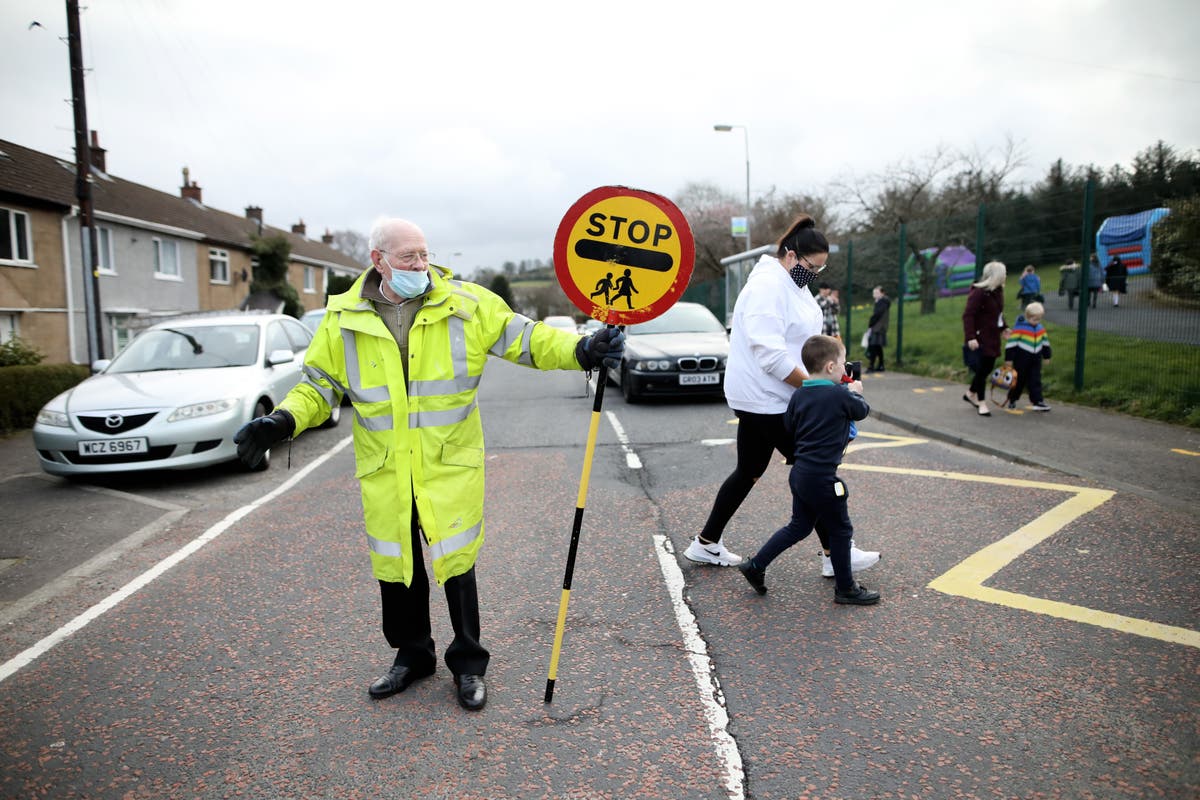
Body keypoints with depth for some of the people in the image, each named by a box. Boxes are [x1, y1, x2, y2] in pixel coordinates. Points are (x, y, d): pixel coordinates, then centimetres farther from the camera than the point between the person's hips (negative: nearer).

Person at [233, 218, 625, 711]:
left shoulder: (465, 304, -5)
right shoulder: (344, 319, 0)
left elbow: (524, 339, -5)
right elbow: (320, 384, 8)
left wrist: (581, 350, -20)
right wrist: (283, 421, -10)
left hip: (449, 465, -2)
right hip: (385, 471, 2)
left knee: (455, 561, 4)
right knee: (395, 565, 14)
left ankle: (468, 664, 24)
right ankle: (412, 656, 37)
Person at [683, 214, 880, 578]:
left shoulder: (793, 284, 13)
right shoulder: (767, 287, -20)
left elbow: (801, 339, 20)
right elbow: (770, 354, -27)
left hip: (762, 399, 10)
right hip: (765, 398, -10)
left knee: (749, 471, 15)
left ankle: (706, 544, 25)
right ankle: (835, 554, 11)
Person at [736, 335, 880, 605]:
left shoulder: (798, 395, 4)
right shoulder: (840, 396, -14)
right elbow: (863, 410, 3)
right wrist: (855, 392, 23)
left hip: (799, 472, 7)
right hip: (821, 478, -7)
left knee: (799, 525, 21)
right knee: (840, 531, 9)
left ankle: (756, 565, 21)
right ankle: (845, 588, 22)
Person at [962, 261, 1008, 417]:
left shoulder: (998, 291, 9)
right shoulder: (979, 292, -18)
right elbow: (968, 315, -21)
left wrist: (1003, 328, 12)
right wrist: (970, 337, -27)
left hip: (993, 336, 9)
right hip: (981, 337, -9)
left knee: (987, 367, 14)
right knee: (983, 368, -2)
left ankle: (971, 394, 33)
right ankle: (981, 403, 10)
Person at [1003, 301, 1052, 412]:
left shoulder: (1041, 329, 6)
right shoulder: (1019, 328, -15)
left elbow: (1045, 343, 19)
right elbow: (1011, 343, -14)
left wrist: (1046, 356, 23)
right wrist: (1009, 358, -14)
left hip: (1035, 359, 5)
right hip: (1021, 359, -5)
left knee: (1035, 380, 2)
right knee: (1019, 380, 6)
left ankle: (1037, 401, 1)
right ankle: (1011, 400, 22)